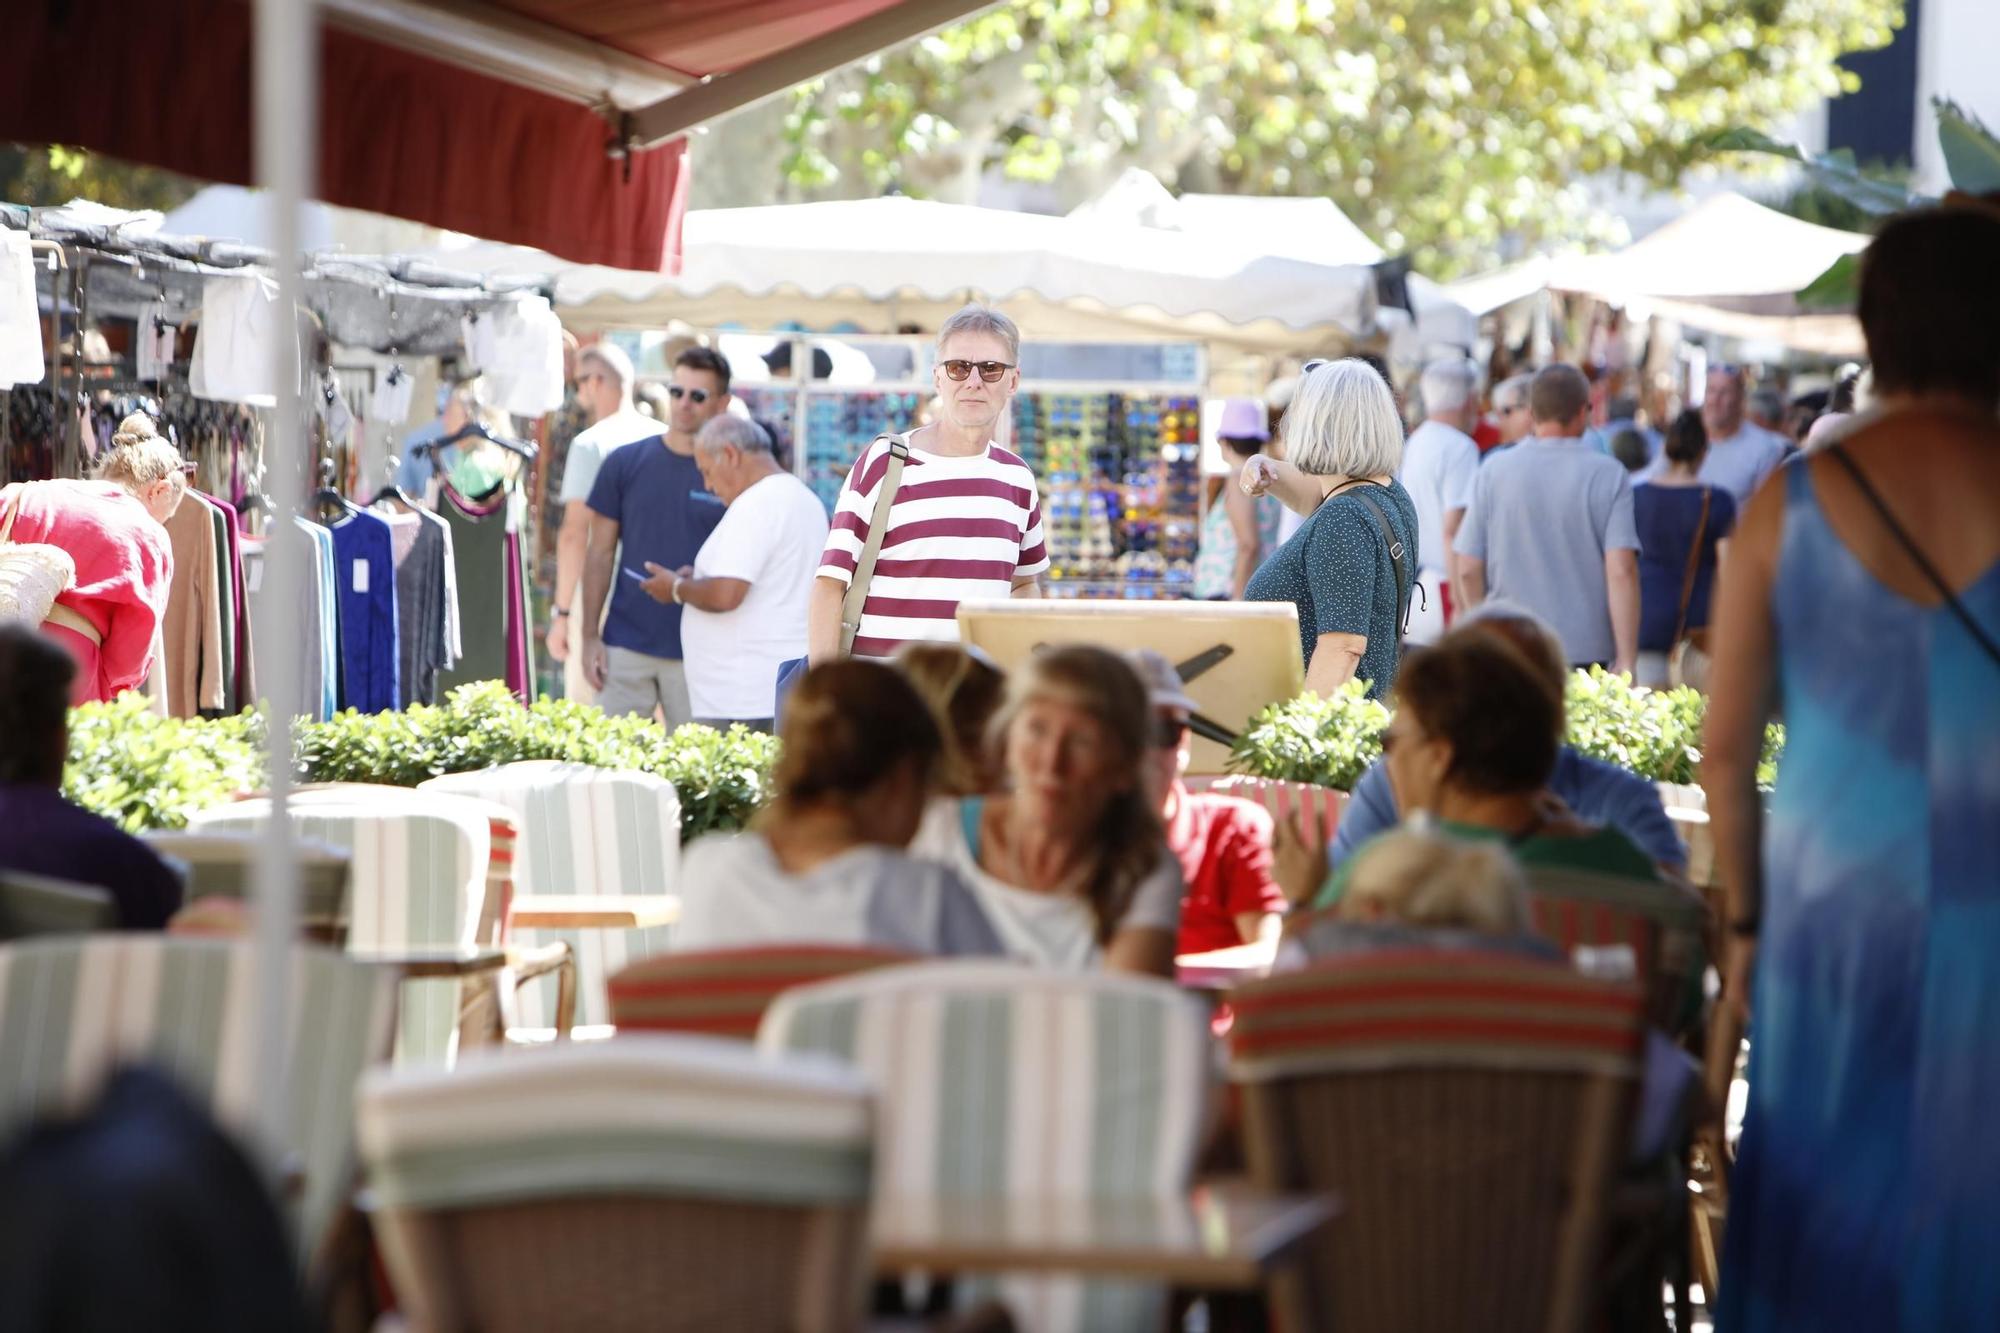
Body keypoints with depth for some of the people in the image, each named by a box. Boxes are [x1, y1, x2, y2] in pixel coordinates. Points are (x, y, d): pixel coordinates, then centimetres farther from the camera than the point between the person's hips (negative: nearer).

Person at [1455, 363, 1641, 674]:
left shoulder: (1493, 471, 2)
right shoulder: (1607, 476, -3)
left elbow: (1468, 569, 4)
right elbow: (1621, 571, -10)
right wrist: (1626, 661, -8)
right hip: (1586, 651, -1)